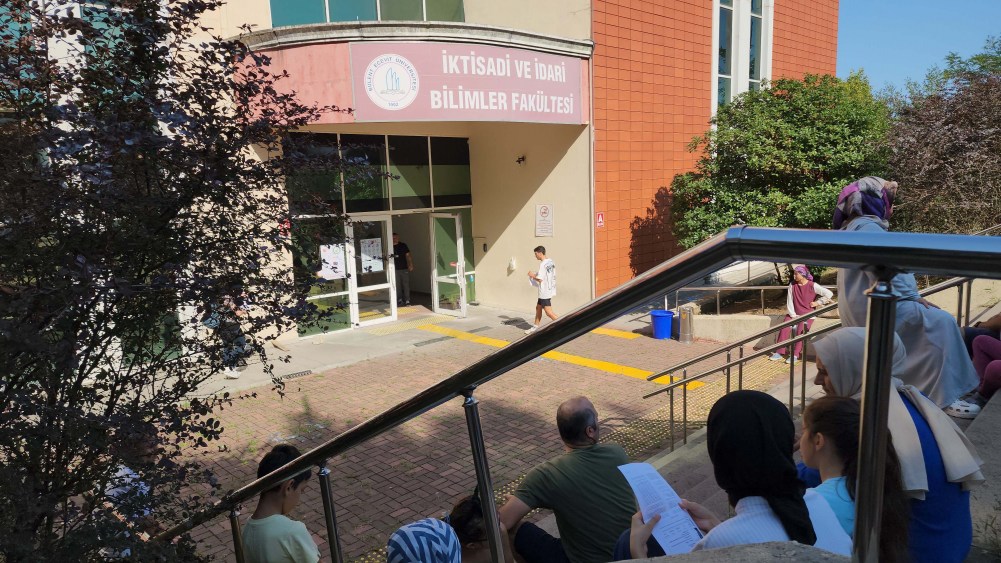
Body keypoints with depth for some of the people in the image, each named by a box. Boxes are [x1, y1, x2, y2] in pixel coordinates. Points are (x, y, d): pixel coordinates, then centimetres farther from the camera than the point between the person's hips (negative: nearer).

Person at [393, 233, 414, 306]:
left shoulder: (403, 245, 2)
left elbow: (408, 255, 3)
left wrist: (411, 265, -5)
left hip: (404, 269, 0)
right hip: (395, 270, 0)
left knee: (406, 285, 0)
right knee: (397, 286, 7)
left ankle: (407, 300, 5)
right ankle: (399, 300, 19)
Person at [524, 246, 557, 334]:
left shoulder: (543, 264, -19)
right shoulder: (551, 262, 8)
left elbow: (540, 279, -22)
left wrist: (533, 276, -3)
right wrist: (536, 275, 15)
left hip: (545, 292, -10)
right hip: (550, 290, 10)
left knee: (549, 312, -7)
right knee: (538, 307, 19)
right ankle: (536, 327, 29)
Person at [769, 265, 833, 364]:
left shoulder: (812, 286, -9)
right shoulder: (792, 285, 2)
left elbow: (829, 294, -12)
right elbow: (789, 301, 0)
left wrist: (817, 303, -9)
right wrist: (793, 315, -7)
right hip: (794, 314, 4)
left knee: (801, 330, -28)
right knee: (784, 328, -20)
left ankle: (795, 355, -21)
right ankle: (779, 353, -15)